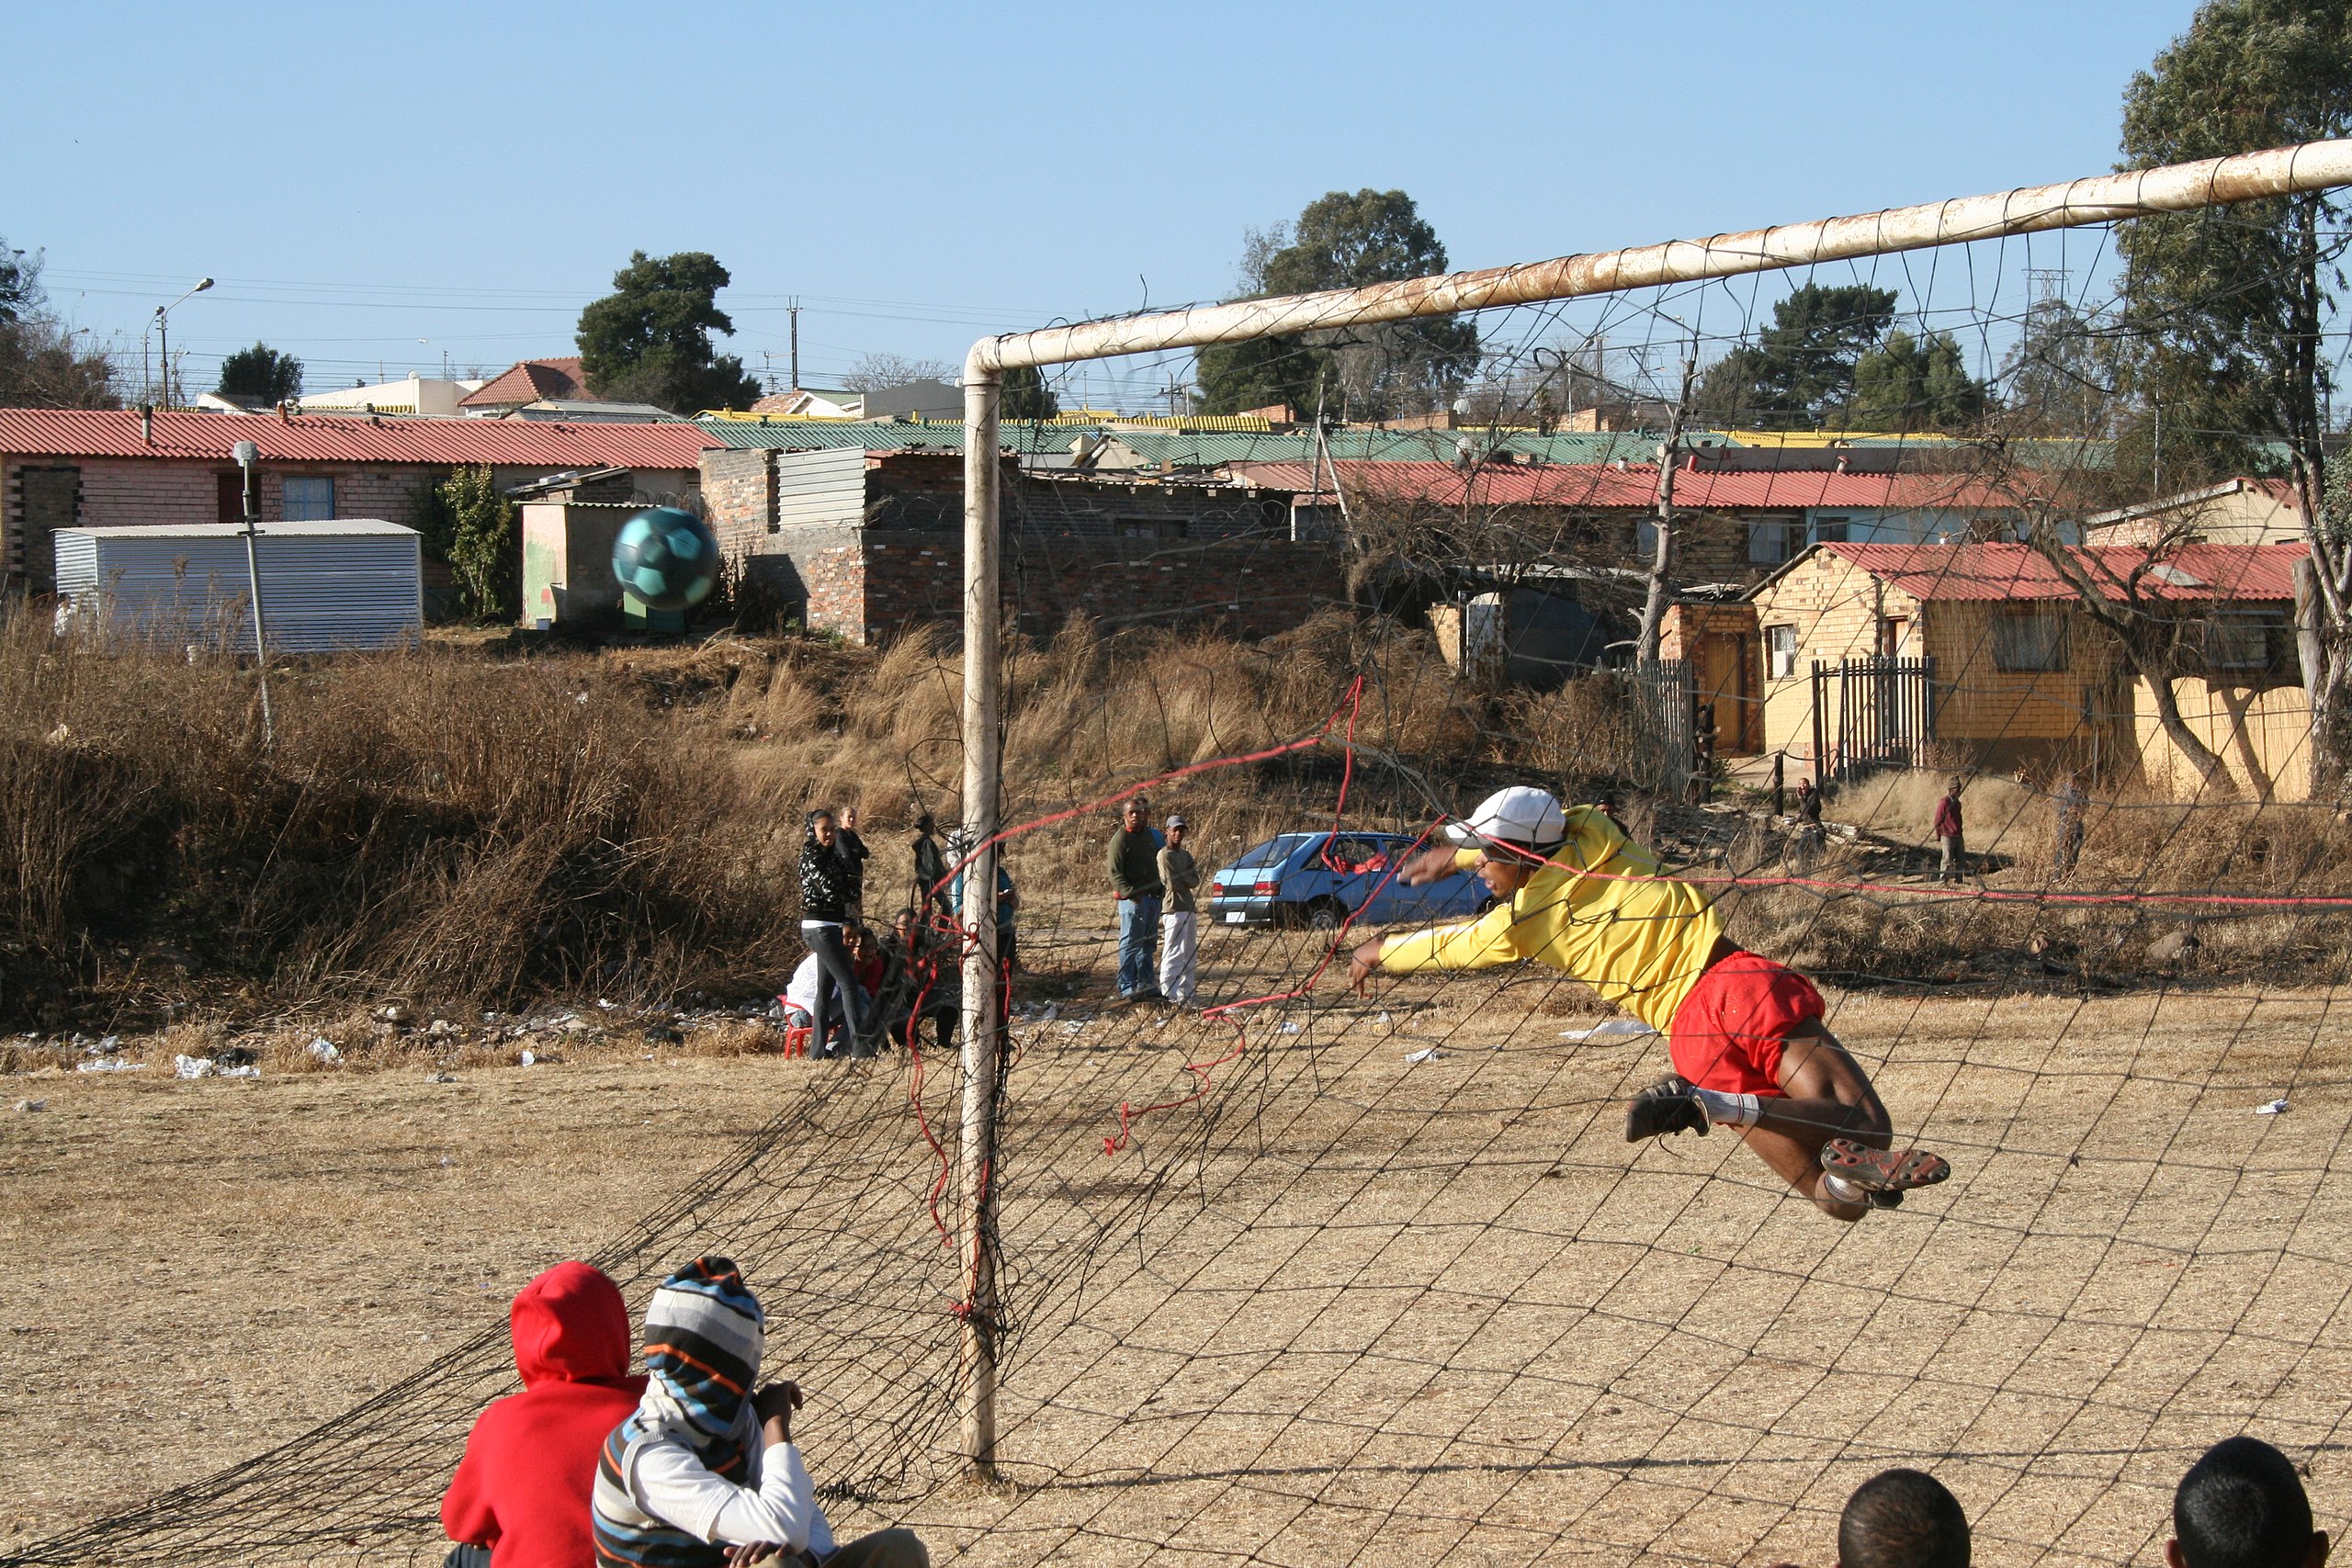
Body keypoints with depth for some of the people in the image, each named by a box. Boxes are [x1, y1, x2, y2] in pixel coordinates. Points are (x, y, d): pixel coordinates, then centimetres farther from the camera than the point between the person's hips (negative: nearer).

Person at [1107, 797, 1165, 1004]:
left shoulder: (1149, 835, 15)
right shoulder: (1120, 839, -10)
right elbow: (1115, 874, -16)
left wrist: (1159, 891, 17)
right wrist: (1130, 893, -27)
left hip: (1153, 897, 8)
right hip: (1133, 899, -8)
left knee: (1148, 944, 14)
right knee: (1131, 945, -7)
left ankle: (1146, 985, 23)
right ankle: (1127, 989, -6)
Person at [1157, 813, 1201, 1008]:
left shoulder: (1186, 855, 17)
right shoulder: (1165, 855, -8)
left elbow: (1195, 882, 7)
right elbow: (1173, 884, -15)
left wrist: (1181, 878, -8)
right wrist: (1188, 878, 0)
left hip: (1190, 908, 9)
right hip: (1174, 909, -9)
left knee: (1190, 956, 12)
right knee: (1173, 955, -12)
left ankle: (1185, 995, 18)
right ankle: (1169, 996, -14)